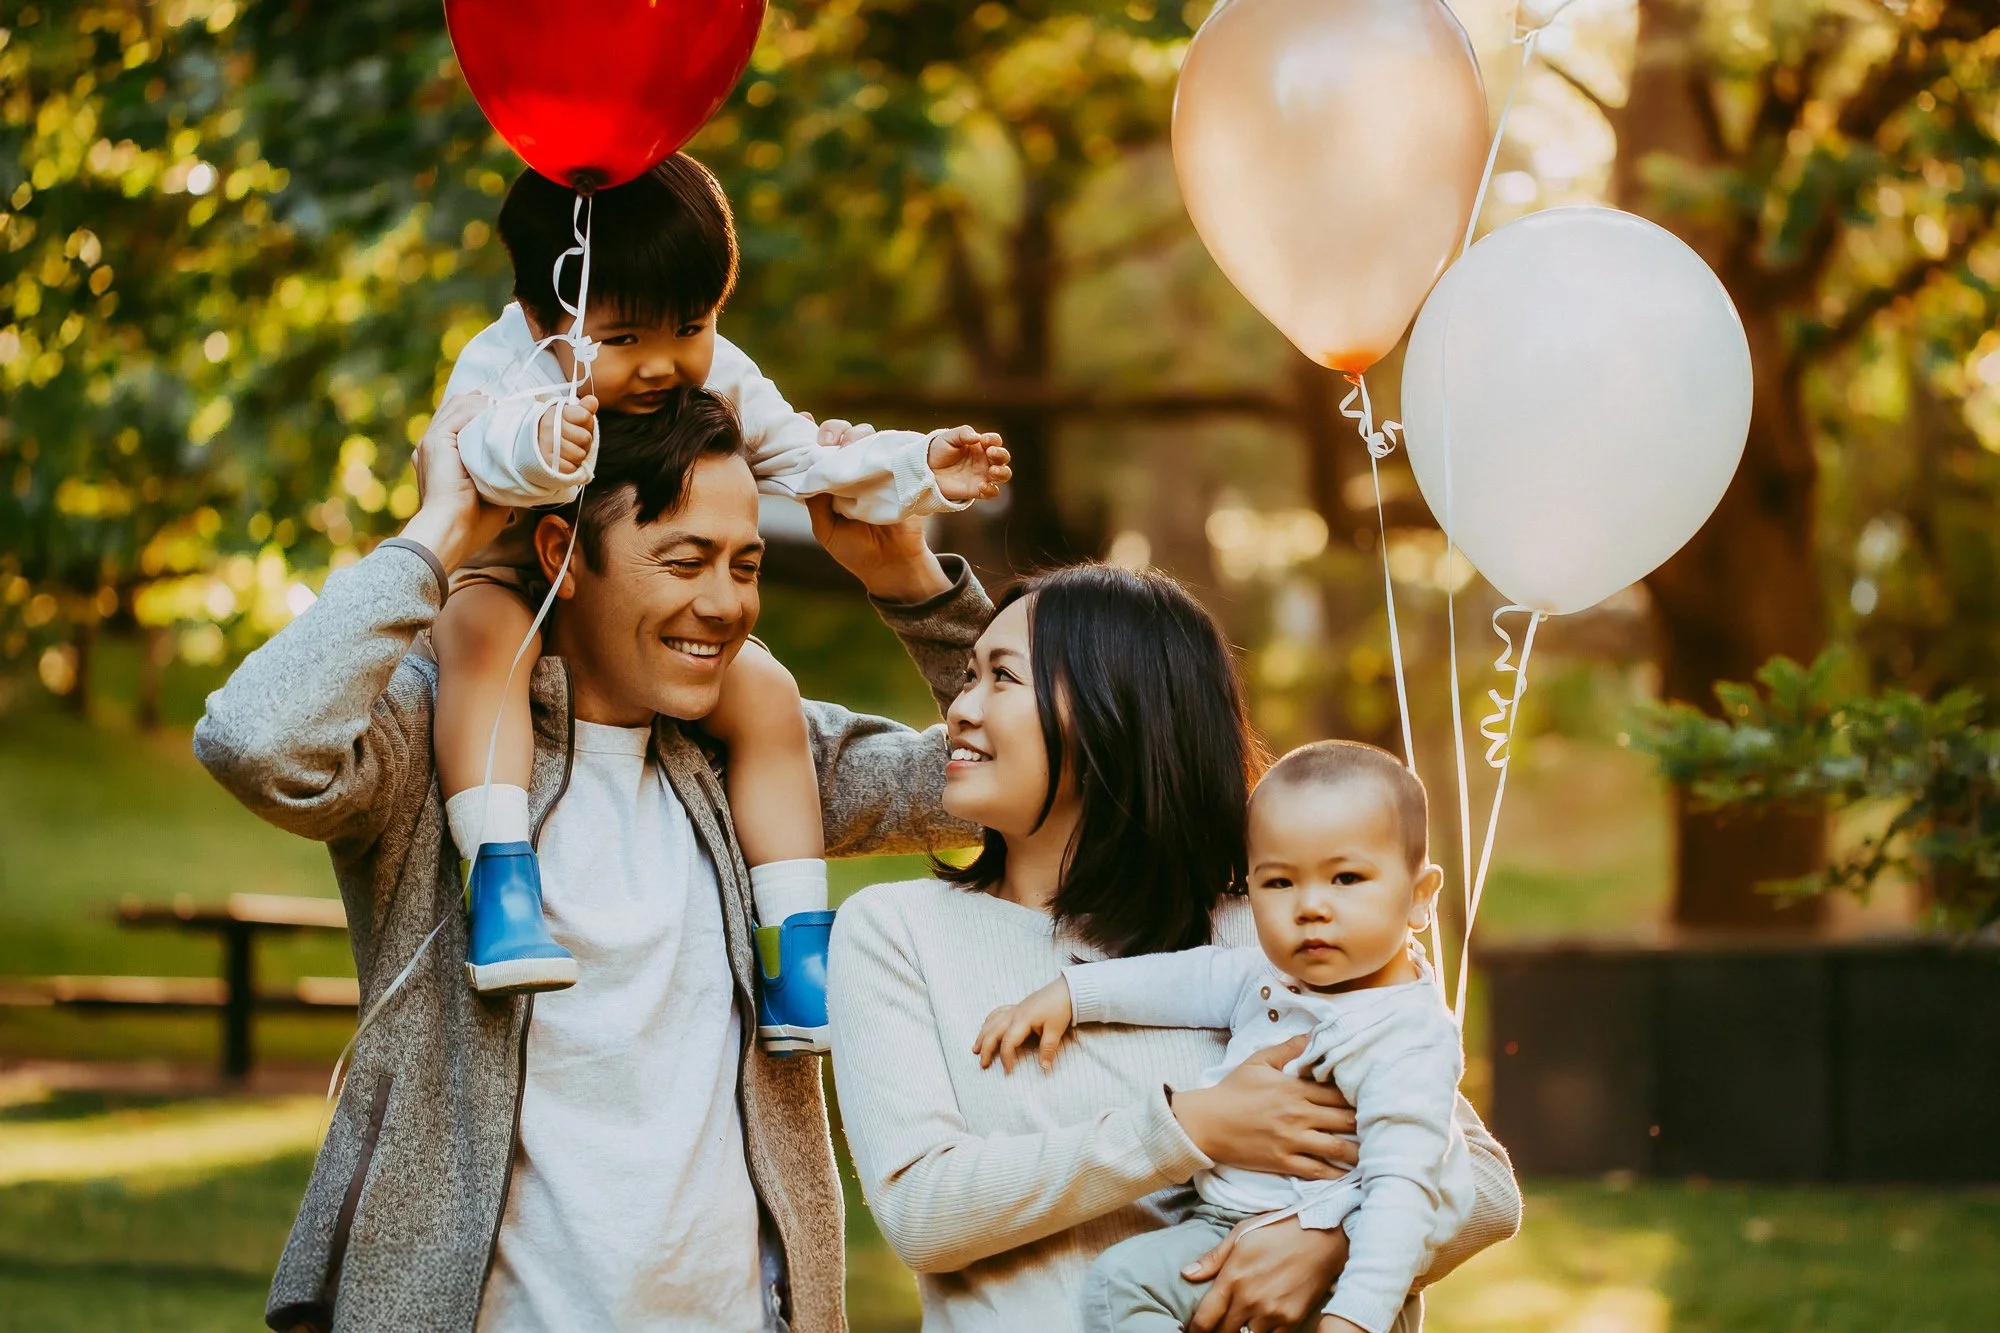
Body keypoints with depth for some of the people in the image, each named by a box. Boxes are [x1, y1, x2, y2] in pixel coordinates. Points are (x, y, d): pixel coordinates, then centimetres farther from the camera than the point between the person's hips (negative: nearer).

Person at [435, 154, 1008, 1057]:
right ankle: (499, 877, -45)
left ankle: (798, 943, -11)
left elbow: (811, 464, 0)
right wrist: (531, 444, -67)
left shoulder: (720, 382, -8)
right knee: (484, 632, -38)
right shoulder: (504, 365, -23)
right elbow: (477, 444, -44)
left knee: (765, 694, -16)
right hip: (516, 585, -4)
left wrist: (923, 470, -13)